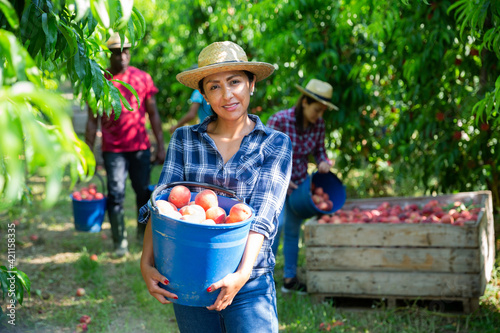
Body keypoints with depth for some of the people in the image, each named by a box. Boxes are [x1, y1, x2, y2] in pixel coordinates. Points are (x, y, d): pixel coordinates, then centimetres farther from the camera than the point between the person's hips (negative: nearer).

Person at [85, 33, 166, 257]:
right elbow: (92, 121, 3)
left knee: (144, 192, 8)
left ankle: (144, 233, 28)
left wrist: (161, 146, 4)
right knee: (116, 194, -5)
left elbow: (153, 114, 8)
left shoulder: (142, 78, 3)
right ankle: (120, 242, 6)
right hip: (113, 150, -1)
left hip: (141, 148, 2)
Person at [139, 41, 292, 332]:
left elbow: (263, 214, -11)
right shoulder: (184, 140, 5)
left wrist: (242, 273, -25)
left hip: (249, 286, -2)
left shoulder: (276, 144, 0)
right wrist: (147, 262, -17)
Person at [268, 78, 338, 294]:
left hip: (299, 180, 5)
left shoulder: (318, 124, -8)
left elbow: (319, 150, 6)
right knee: (277, 222, -21)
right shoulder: (279, 120, -23)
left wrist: (323, 163, -16)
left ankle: (290, 279, 21)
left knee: (293, 229, 11)